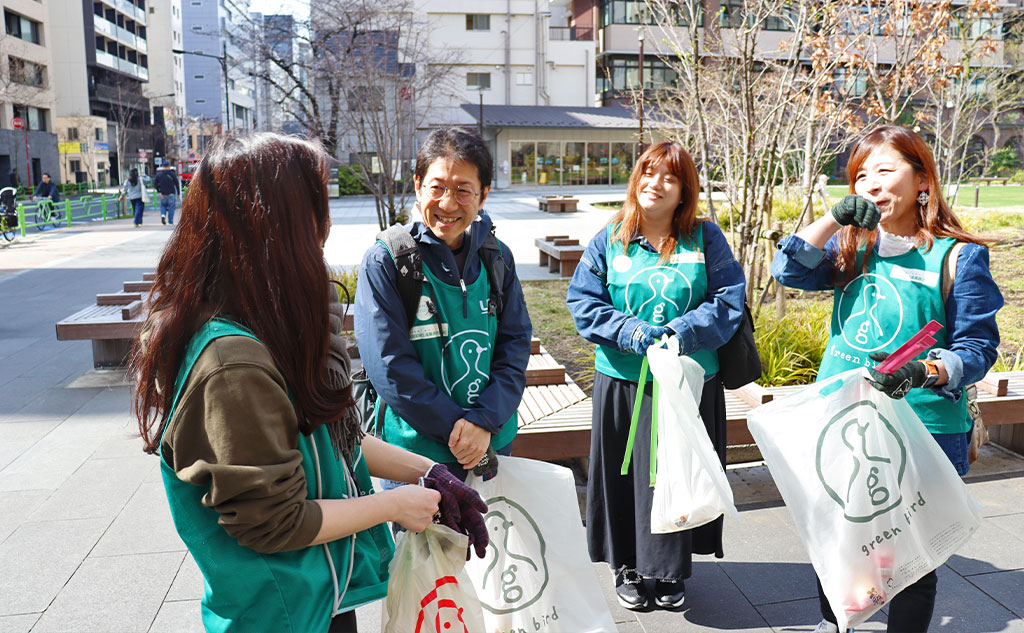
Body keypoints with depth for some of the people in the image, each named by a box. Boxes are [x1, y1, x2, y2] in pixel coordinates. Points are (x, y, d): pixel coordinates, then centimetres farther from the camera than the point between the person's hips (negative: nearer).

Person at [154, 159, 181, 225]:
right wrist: (178, 193, 2)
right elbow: (177, 184, -4)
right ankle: (171, 222, 3)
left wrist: (159, 192, -3)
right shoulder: (172, 174, -4)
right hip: (171, 193, -2)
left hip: (163, 194, 2)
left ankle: (163, 215, -9)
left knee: (163, 205, 19)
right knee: (171, 207, 4)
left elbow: (155, 182, -4)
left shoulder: (159, 174, 2)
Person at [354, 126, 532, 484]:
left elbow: (516, 342, -1)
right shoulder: (384, 262, -12)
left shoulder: (497, 258, 1)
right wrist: (454, 427, -17)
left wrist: (485, 420, -14)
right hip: (417, 450, -4)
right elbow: (390, 365, -15)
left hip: (494, 441, 4)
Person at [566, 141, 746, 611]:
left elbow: (729, 299, -3)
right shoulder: (609, 241, 3)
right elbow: (582, 302, -1)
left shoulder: (705, 239, 1)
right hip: (622, 383, 0)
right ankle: (628, 567, 31)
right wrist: (630, 332, -15)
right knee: (625, 476, 9)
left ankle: (672, 570, 32)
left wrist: (682, 333, -18)